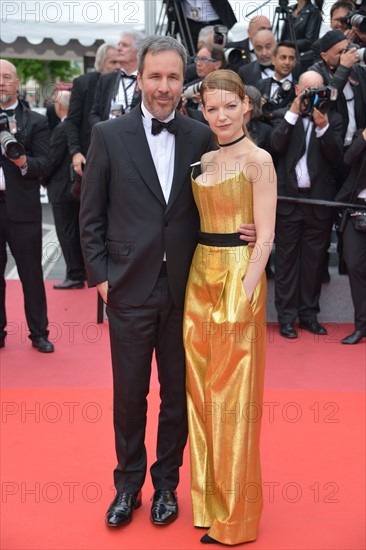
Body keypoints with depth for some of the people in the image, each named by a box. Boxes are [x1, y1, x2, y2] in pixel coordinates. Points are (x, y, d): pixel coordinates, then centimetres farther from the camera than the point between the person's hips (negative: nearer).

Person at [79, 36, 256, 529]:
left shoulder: (201, 137, 2)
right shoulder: (109, 135, -2)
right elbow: (91, 215, 1)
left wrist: (241, 231, -11)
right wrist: (99, 274, -3)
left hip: (184, 288, 1)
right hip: (130, 289, -1)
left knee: (177, 392, 12)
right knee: (129, 394, 10)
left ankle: (166, 483, 31)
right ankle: (128, 485, 30)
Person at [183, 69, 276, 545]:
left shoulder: (258, 160, -8)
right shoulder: (205, 161, 13)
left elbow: (265, 237, -12)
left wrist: (244, 298, -18)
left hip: (239, 276, -7)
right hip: (200, 274, 7)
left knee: (231, 393, 0)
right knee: (201, 388, 12)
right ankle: (208, 496, 27)